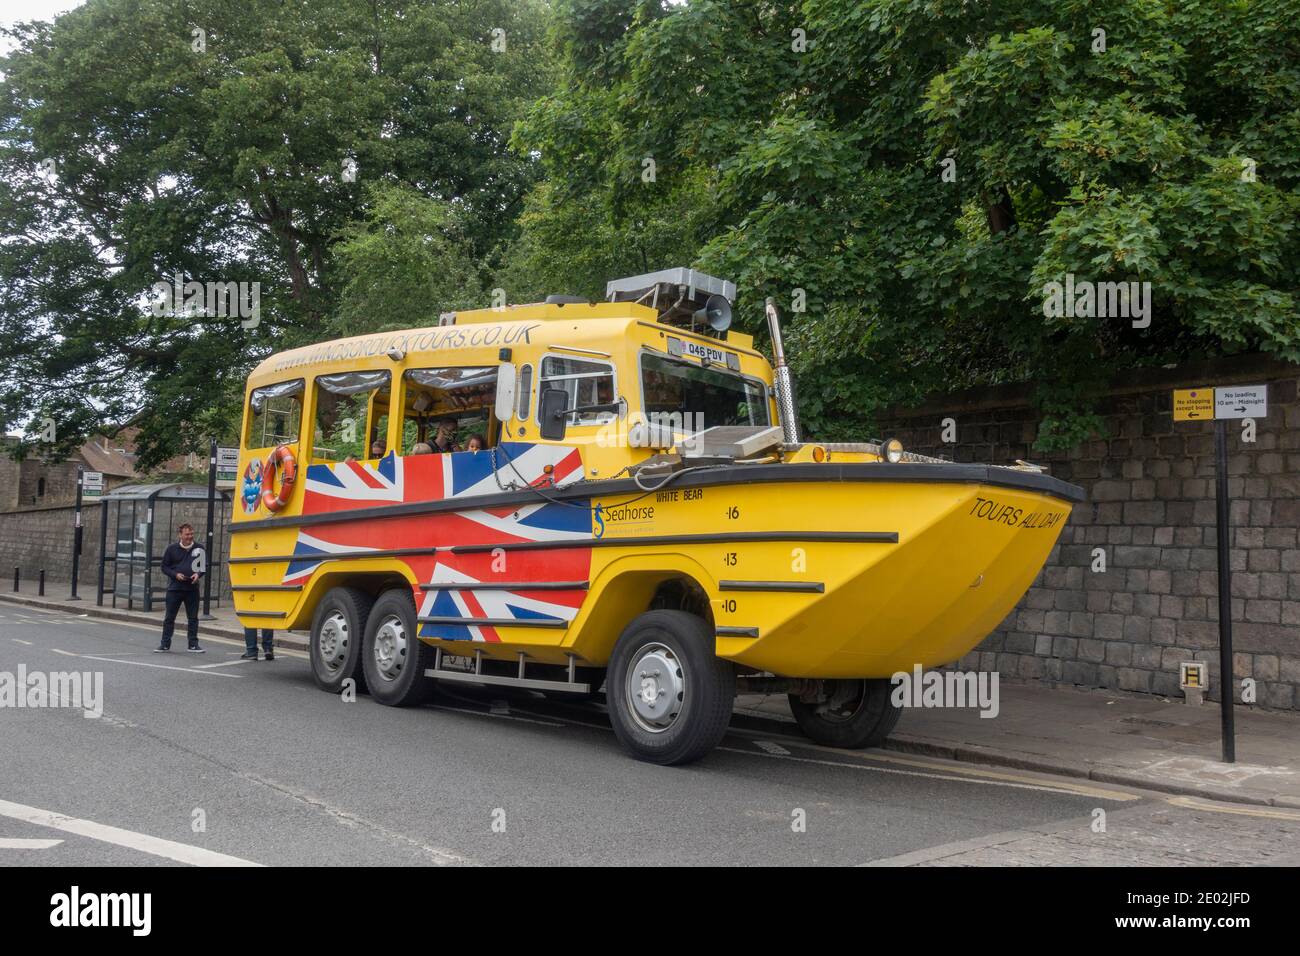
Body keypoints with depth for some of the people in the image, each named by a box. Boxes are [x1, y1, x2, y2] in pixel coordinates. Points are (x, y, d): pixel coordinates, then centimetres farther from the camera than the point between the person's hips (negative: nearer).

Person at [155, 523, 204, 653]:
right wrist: (175, 575, -12)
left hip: (192, 589, 1)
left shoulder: (199, 549, 4)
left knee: (193, 618, 5)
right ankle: (165, 644, 13)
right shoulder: (172, 549, 1)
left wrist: (198, 574, -8)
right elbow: (164, 567, 4)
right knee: (169, 617, 4)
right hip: (174, 588, -1)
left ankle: (193, 644, 13)